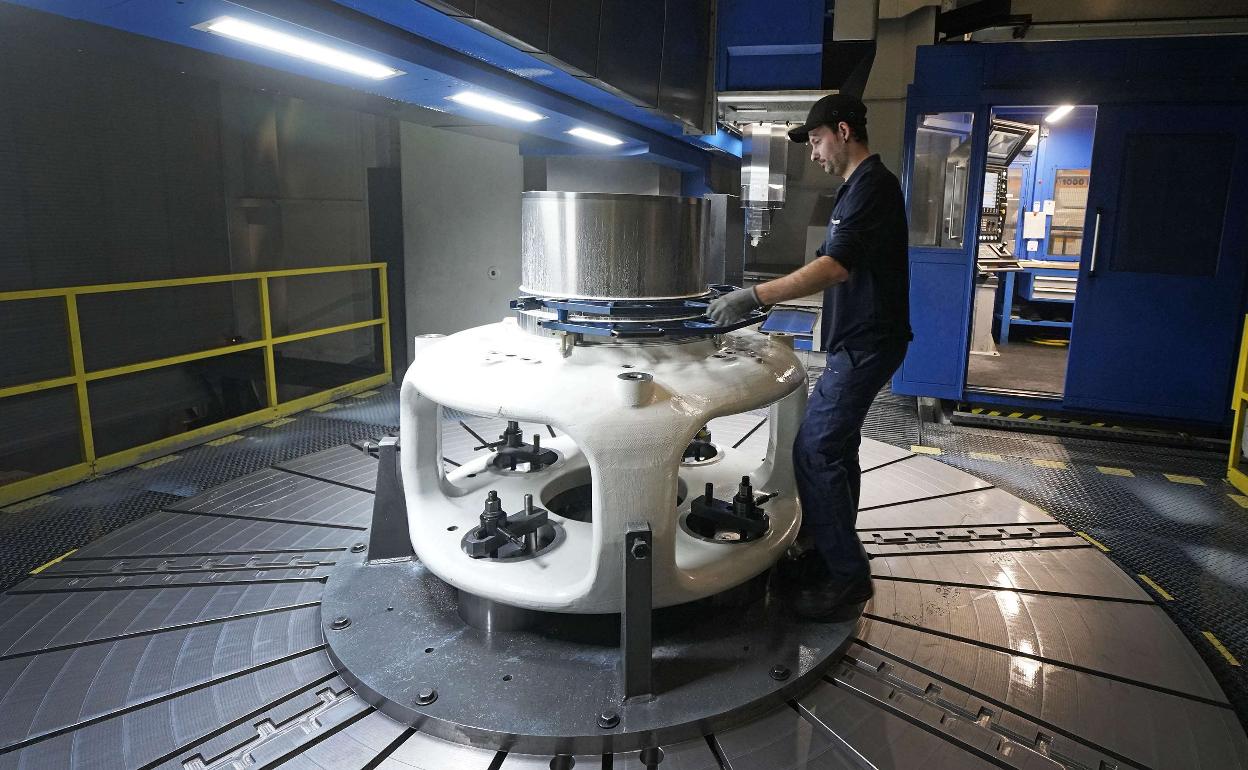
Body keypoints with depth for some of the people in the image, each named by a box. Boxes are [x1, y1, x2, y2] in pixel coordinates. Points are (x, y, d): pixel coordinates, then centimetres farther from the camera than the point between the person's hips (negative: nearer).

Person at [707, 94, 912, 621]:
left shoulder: (872, 186, -14)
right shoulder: (858, 187, 19)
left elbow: (835, 266, -28)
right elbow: (836, 268, 22)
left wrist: (756, 296, -31)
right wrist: (764, 295, 15)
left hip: (866, 345, -11)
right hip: (857, 342, 11)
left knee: (814, 452, -11)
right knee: (834, 448, 14)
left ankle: (847, 577, -2)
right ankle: (833, 555, 25)